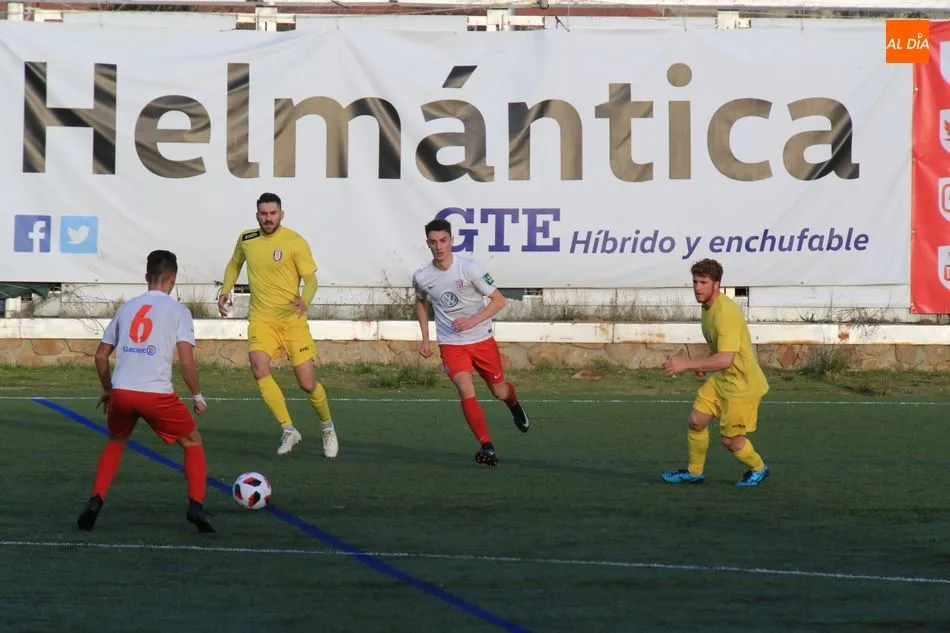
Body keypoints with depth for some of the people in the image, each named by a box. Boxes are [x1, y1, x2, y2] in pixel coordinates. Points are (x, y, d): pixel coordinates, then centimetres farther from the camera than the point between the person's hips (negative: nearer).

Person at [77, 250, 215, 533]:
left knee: (115, 444, 29)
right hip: (157, 393, -3)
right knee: (192, 442, 18)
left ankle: (94, 504, 13)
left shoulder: (127, 307, 17)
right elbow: (186, 361, -6)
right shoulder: (178, 311, 5)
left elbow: (101, 355, 21)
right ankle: (196, 506, 2)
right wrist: (198, 397, 7)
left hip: (121, 391, 3)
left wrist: (108, 390, 35)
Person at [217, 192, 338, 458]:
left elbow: (311, 278, -11)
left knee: (307, 383, -3)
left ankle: (327, 427, 27)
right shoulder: (246, 239, 5)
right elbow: (234, 264, 25)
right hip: (261, 319, 3)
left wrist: (305, 300, -31)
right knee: (259, 368, -24)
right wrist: (225, 291, 9)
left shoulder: (294, 242, -8)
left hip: (293, 319, -3)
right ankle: (289, 430, -14)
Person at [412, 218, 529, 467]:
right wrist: (425, 339, 12)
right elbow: (421, 302, 17)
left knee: (499, 391, 14)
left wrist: (473, 321, -26)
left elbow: (498, 300, -13)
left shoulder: (469, 268, -17)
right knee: (466, 391, -22)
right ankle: (487, 447, -22)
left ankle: (514, 403, 53)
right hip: (451, 343, 1)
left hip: (482, 339, 0)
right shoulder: (421, 277, -7)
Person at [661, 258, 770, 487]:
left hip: (742, 385, -9)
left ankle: (758, 469, 28)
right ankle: (695, 472, 26)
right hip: (720, 380, 9)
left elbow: (725, 359, -36)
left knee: (730, 440, 1)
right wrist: (704, 365, 8)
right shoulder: (708, 308, 3)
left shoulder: (726, 313, -29)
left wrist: (687, 364, -35)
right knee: (696, 421, 7)